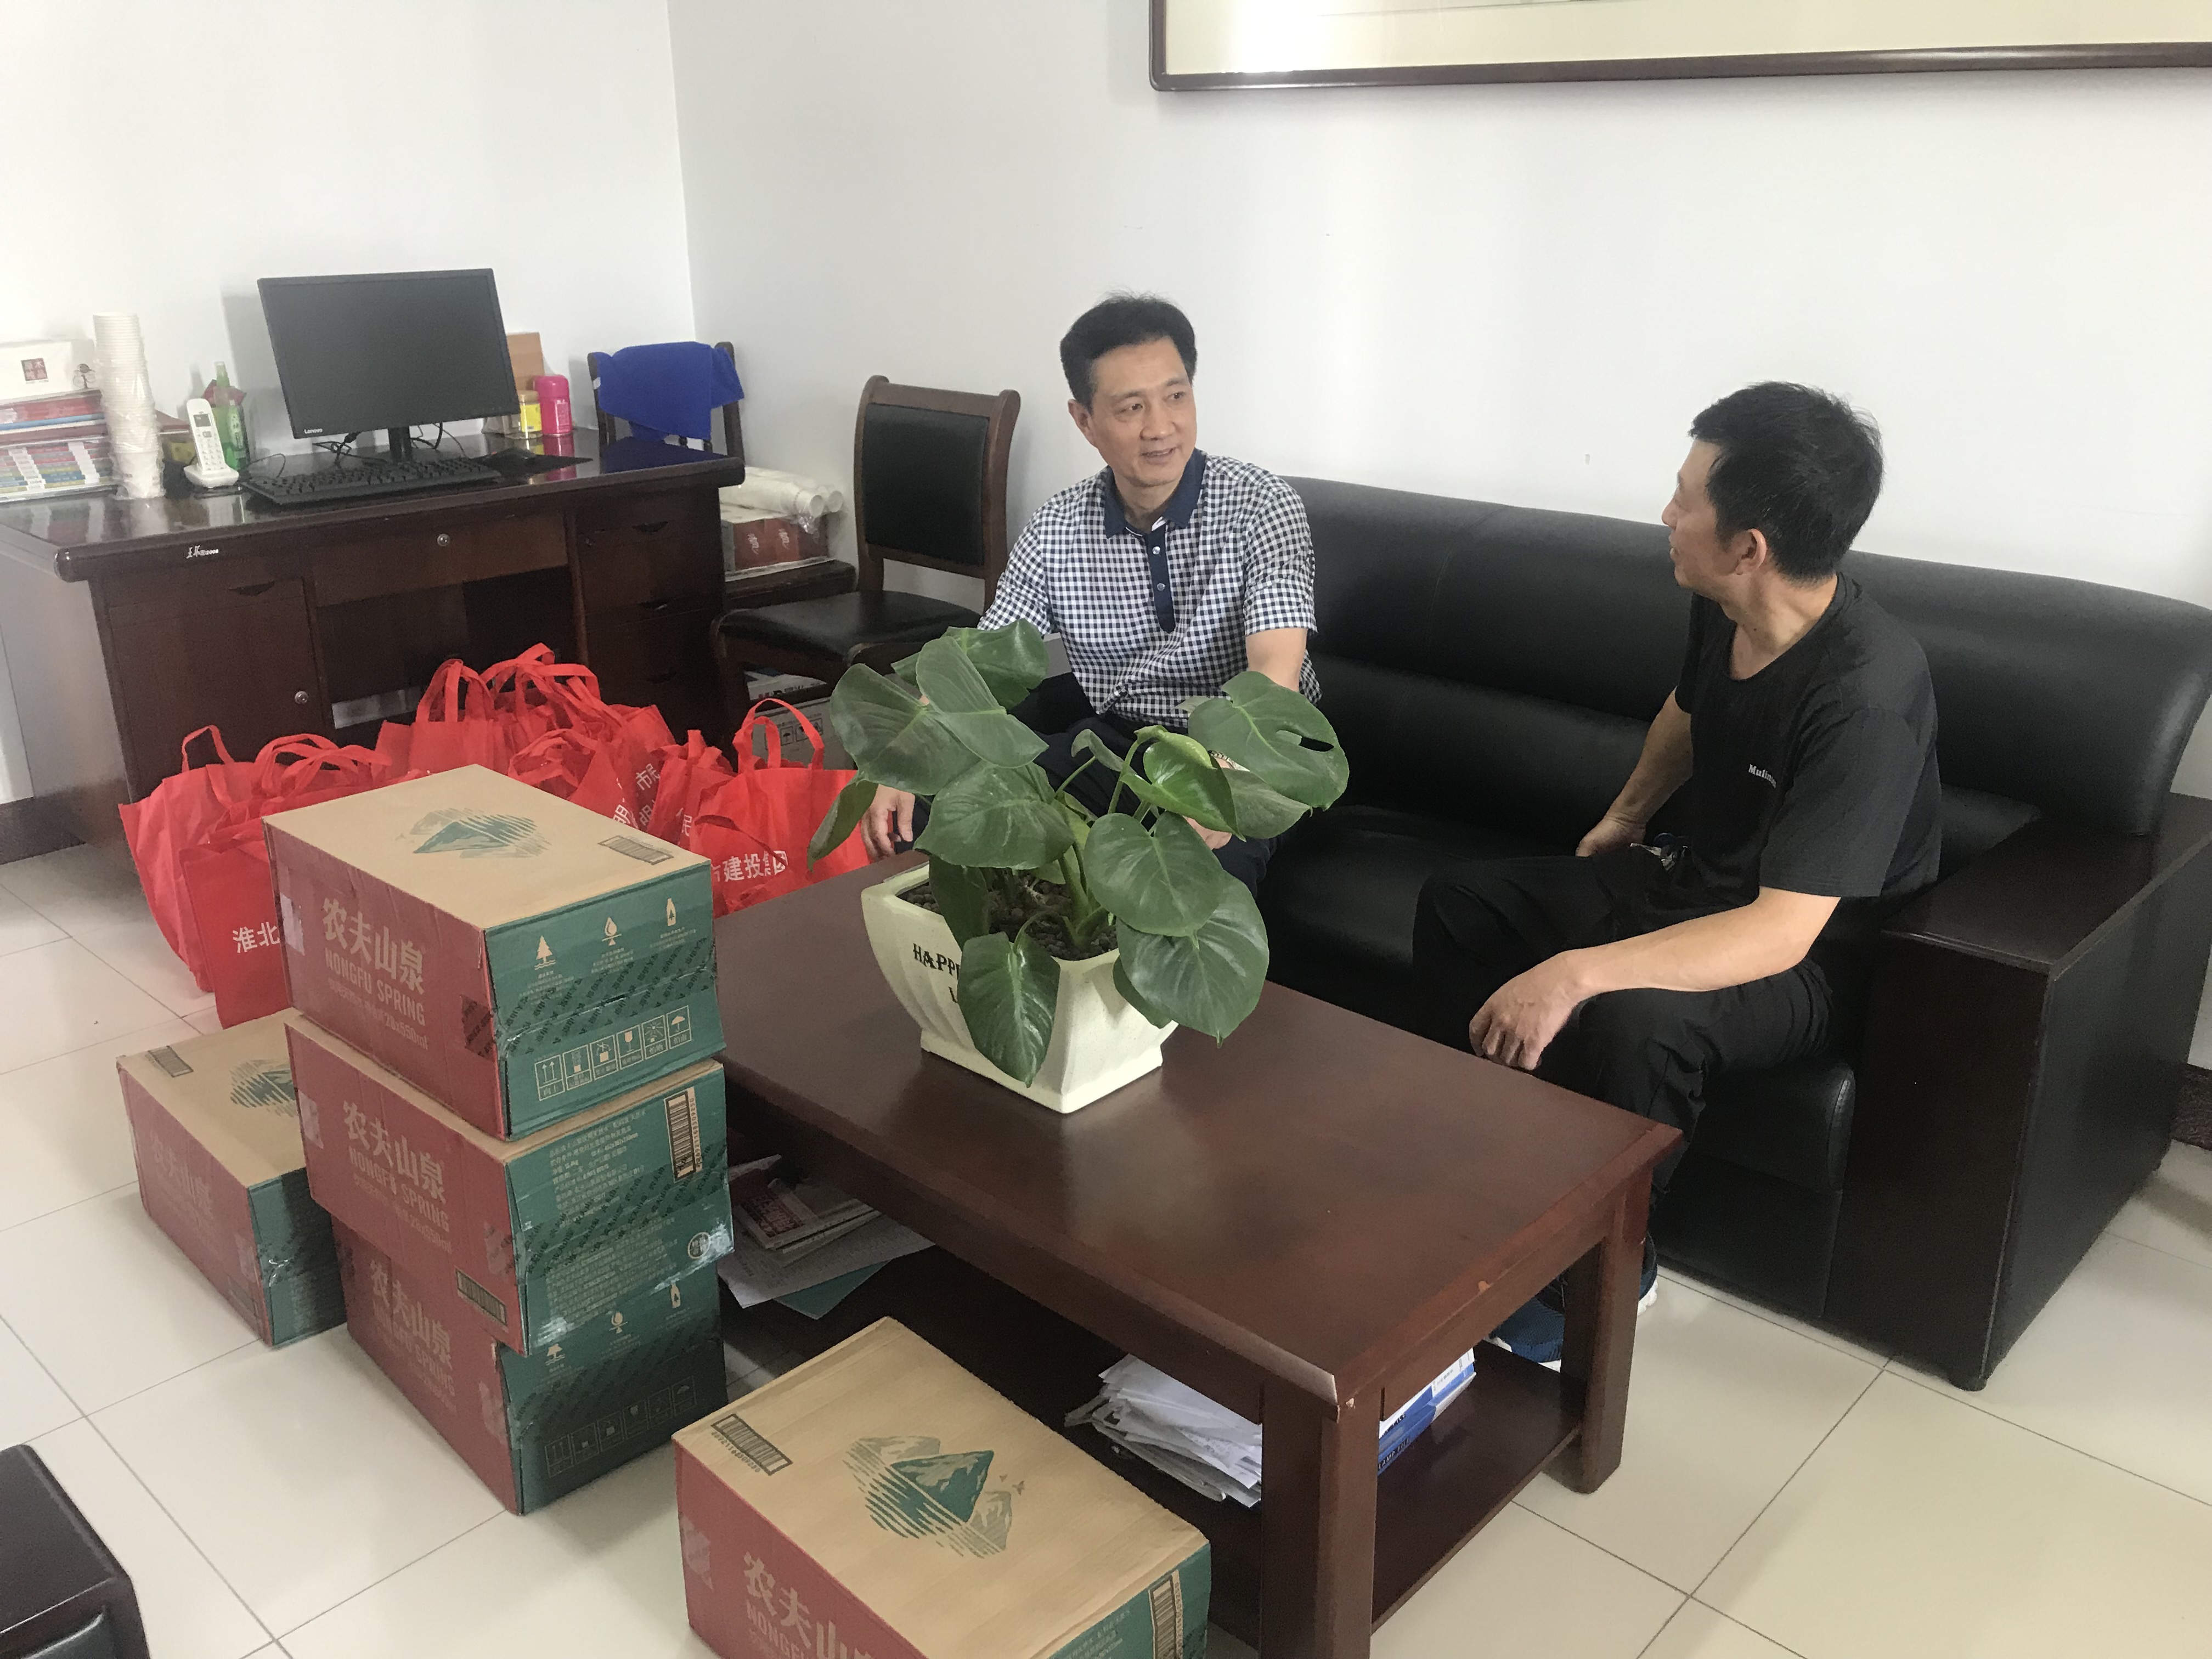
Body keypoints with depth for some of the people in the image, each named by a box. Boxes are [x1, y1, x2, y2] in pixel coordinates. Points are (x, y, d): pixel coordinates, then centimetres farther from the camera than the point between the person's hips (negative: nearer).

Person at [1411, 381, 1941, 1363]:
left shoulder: (1866, 692, -32)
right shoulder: (1724, 611, -8)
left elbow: (1781, 932, -37)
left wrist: (1576, 972, -44)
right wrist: (1626, 817, 20)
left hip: (1814, 954, -8)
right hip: (1691, 879, 9)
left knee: (1632, 1020, -37)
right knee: (1456, 905, 1)